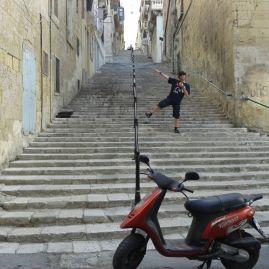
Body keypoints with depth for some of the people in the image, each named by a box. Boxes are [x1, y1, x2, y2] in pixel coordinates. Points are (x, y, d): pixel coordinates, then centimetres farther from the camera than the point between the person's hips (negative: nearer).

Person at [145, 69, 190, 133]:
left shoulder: (187, 85, 1)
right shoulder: (174, 81, 3)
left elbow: (187, 94, -11)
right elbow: (166, 76, 0)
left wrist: (182, 87, -23)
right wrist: (159, 72, -5)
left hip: (177, 102, 0)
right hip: (169, 98, 0)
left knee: (177, 116, 2)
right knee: (160, 105, -22)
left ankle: (176, 128, 14)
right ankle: (150, 113, -13)